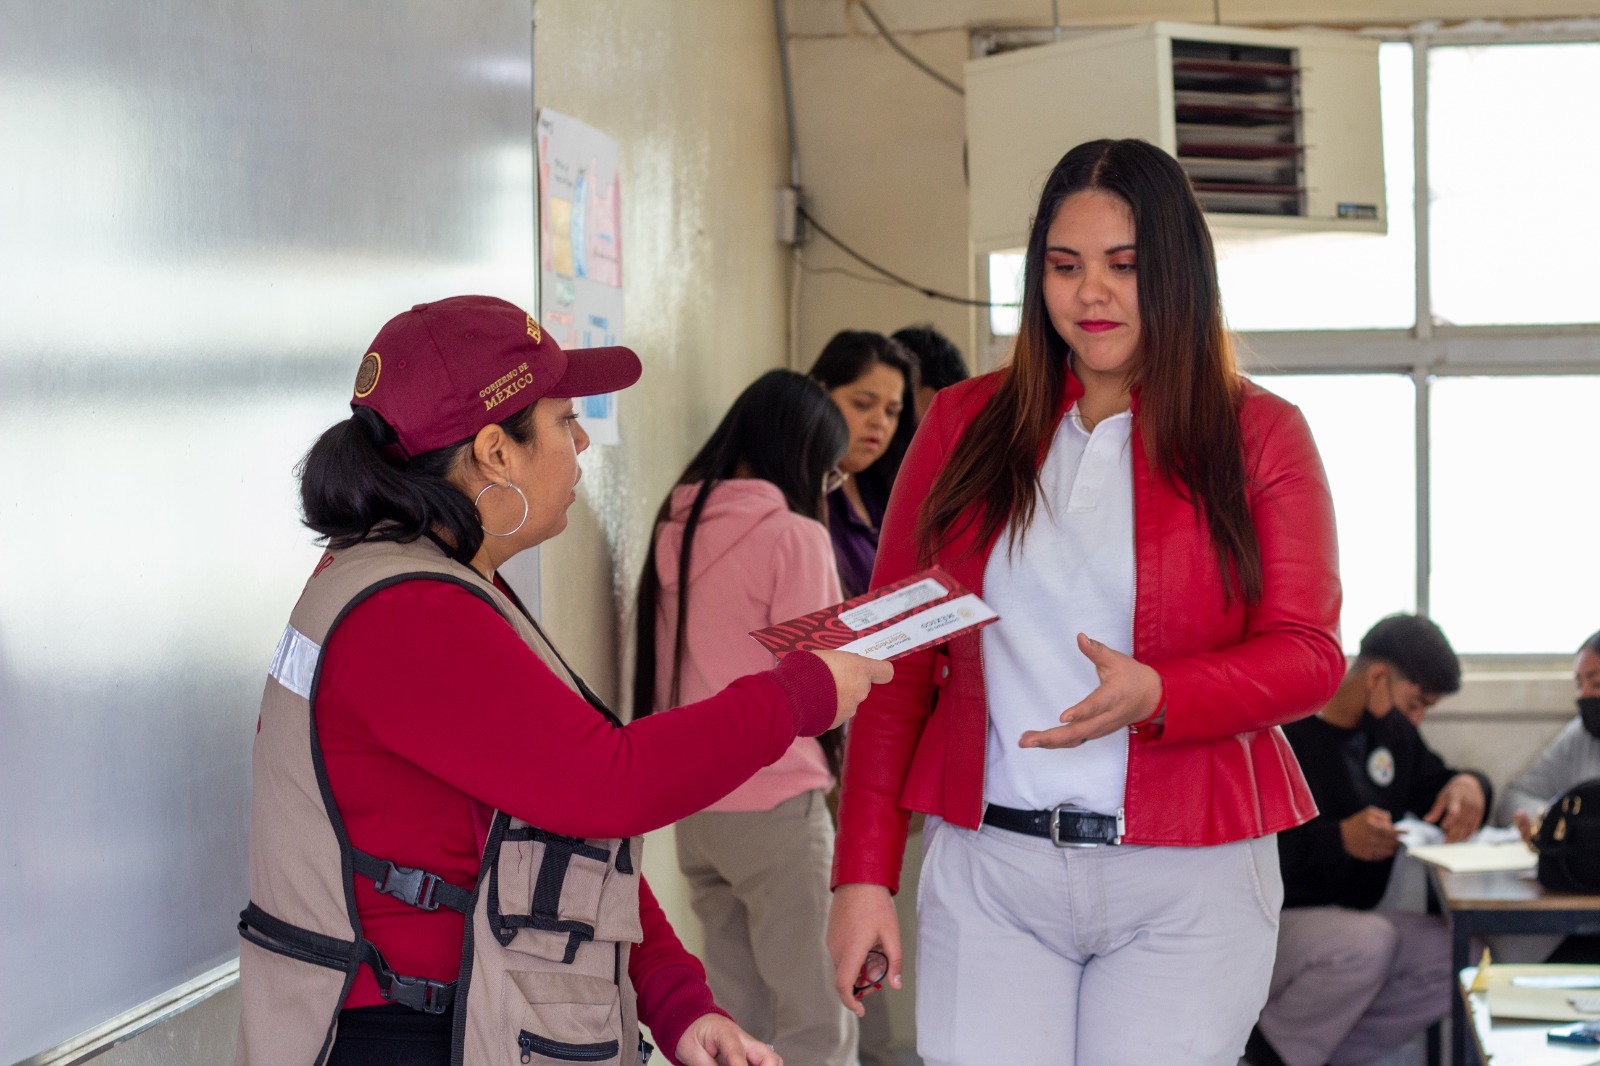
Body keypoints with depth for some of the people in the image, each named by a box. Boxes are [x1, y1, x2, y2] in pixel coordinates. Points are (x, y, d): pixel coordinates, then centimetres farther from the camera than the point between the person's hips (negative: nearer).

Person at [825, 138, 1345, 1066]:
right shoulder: (968, 425, 9)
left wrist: (1156, 695, -22)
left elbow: (1310, 656, -3)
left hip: (1187, 884, -1)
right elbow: (897, 659, 9)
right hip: (990, 872, 1)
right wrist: (863, 874, 2)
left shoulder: (1259, 435, 4)